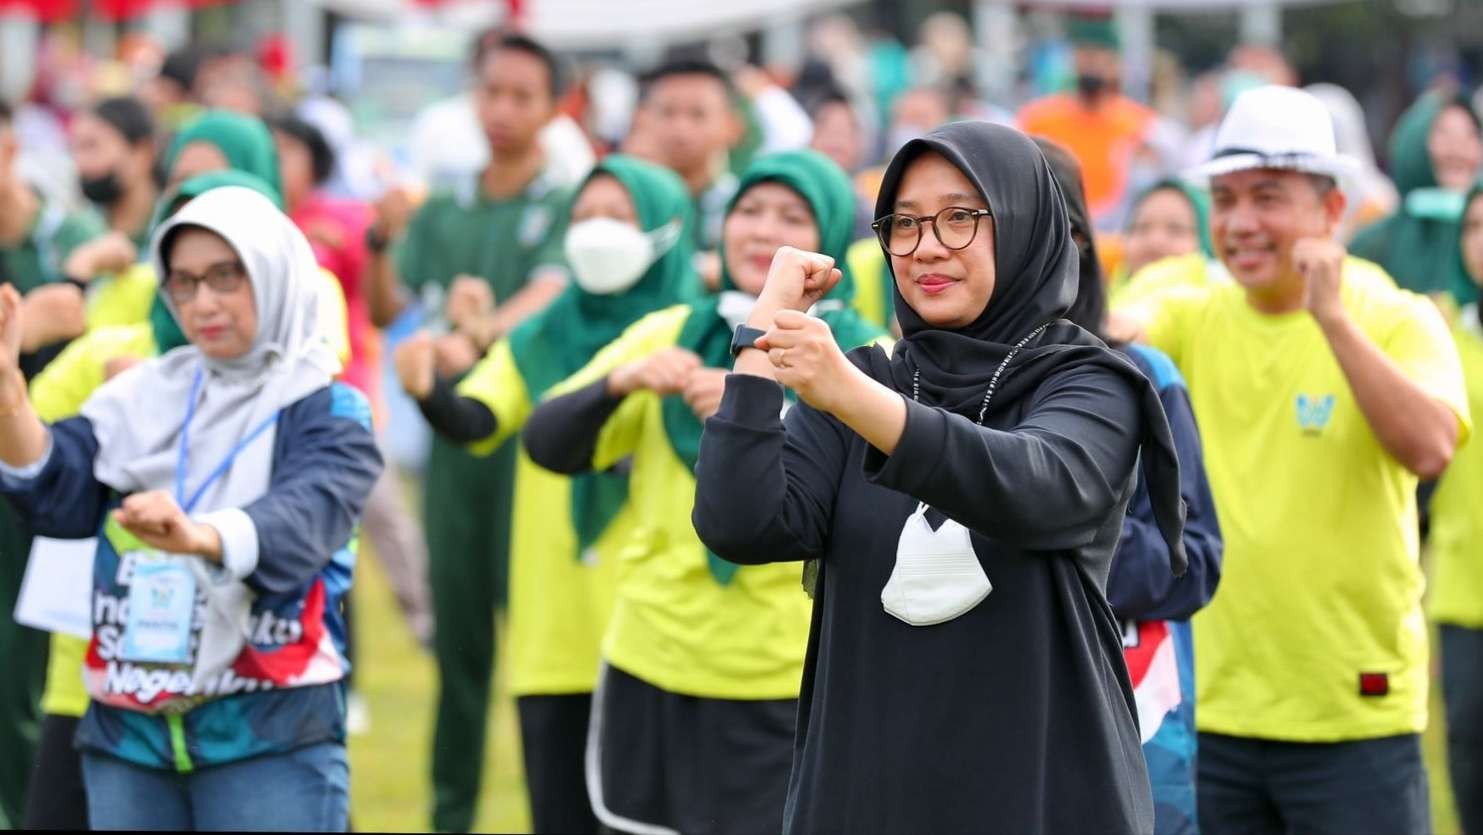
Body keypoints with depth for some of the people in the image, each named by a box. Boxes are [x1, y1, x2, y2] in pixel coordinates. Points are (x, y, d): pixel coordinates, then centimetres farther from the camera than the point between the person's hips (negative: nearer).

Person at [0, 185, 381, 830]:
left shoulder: (327, 413, -1)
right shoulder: (139, 398, 12)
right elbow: (58, 493, -2)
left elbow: (302, 519, -21)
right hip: (125, 731, 4)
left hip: (269, 735, -4)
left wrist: (198, 536, -42)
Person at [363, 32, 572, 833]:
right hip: (454, 436, 4)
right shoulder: (441, 212, 13)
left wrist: (480, 336, -35)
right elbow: (386, 310, 6)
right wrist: (382, 244, -14)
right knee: (456, 627, 7)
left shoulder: (565, 206, -1)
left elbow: (549, 295, -17)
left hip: (531, 429, -4)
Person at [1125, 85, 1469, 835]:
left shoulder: (1398, 322, -4)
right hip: (1212, 710, 4)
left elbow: (1428, 449, -20)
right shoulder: (1191, 321, 6)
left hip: (1355, 716, -3)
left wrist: (1333, 318, -25)